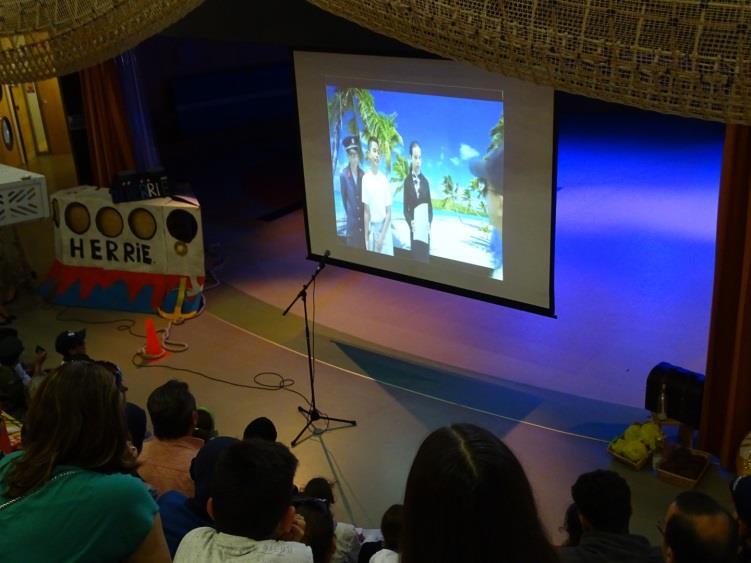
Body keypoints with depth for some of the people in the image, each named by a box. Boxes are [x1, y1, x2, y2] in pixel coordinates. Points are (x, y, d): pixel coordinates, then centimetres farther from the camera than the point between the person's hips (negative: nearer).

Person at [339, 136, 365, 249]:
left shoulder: (362, 173, 5)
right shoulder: (343, 174, -8)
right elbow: (343, 197, 0)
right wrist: (348, 212, 6)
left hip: (363, 217, 4)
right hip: (352, 218, -4)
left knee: (364, 246, 8)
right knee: (352, 246, 0)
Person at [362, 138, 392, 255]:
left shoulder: (384, 179, -2)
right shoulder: (365, 178, -5)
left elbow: (388, 212, 0)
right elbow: (366, 211, -4)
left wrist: (382, 236, -9)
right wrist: (366, 238, -7)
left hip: (384, 227, 1)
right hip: (371, 227, 0)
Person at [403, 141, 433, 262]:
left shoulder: (425, 181, 9)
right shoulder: (407, 181, 0)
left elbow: (430, 206, 8)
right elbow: (405, 208, -1)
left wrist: (429, 223, -8)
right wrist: (410, 222, -18)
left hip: (425, 230, 2)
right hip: (414, 230, -2)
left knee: (426, 258, 3)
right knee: (415, 258, 0)